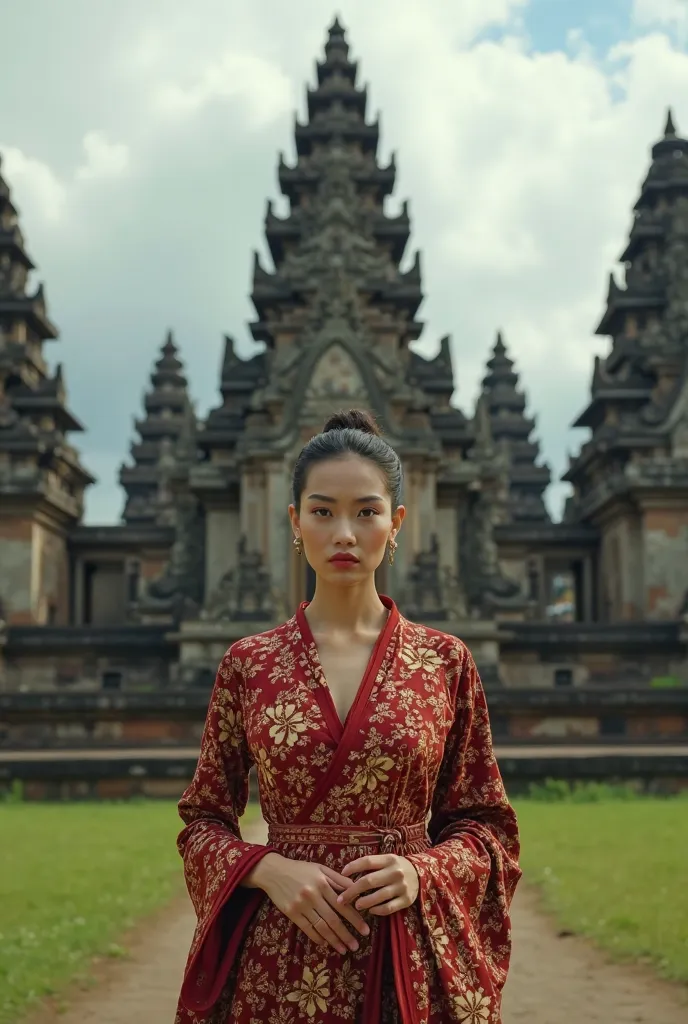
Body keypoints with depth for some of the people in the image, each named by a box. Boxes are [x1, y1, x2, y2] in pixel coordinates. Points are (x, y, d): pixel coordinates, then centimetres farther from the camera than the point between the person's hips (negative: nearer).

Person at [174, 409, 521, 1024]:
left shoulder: (445, 661, 0)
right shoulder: (248, 664, 0)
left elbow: (483, 822, 5)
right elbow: (203, 820, 5)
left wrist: (422, 870, -13)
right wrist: (270, 869, -13)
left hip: (412, 962, 0)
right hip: (280, 963, 0)